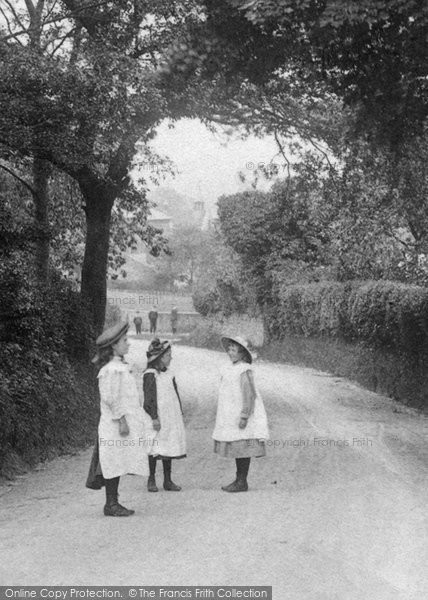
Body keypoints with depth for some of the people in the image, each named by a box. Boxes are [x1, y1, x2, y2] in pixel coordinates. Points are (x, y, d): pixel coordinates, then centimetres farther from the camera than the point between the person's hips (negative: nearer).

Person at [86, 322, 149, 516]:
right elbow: (111, 398, -20)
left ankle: (113, 503, 17)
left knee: (118, 465, 11)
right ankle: (111, 504, 3)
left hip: (120, 424, 10)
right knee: (115, 464, -4)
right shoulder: (112, 370, -15)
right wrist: (122, 421, -20)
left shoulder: (120, 367, 16)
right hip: (116, 425, -10)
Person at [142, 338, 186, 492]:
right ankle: (151, 480, 9)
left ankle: (168, 481, 14)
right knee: (155, 450, -2)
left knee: (170, 447, 7)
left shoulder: (169, 374, 14)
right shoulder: (150, 375, -8)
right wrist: (154, 417, -16)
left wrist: (180, 413, 15)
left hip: (171, 418, 7)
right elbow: (149, 398, -12)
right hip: (158, 418, -7)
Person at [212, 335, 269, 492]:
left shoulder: (244, 370, -16)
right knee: (238, 448, 12)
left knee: (242, 449, -4)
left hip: (242, 416, -10)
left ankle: (242, 482, 2)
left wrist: (244, 417, -24)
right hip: (233, 416, 10)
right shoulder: (233, 369, 13)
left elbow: (250, 395, -21)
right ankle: (239, 480, 19)